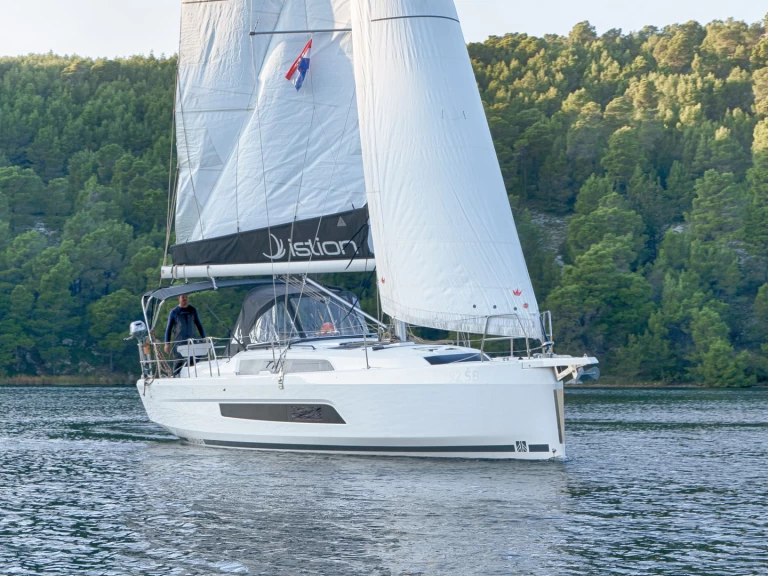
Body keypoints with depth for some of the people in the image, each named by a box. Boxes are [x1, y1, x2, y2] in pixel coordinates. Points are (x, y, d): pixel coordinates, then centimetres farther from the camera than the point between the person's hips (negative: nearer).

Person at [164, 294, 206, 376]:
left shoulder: (192, 311, 11)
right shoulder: (174, 312, 4)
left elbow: (199, 325, 17)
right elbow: (169, 328, 6)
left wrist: (204, 339, 9)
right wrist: (167, 343, -1)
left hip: (191, 340, 3)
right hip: (178, 341, -3)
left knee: (193, 361, -4)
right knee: (179, 361, -8)